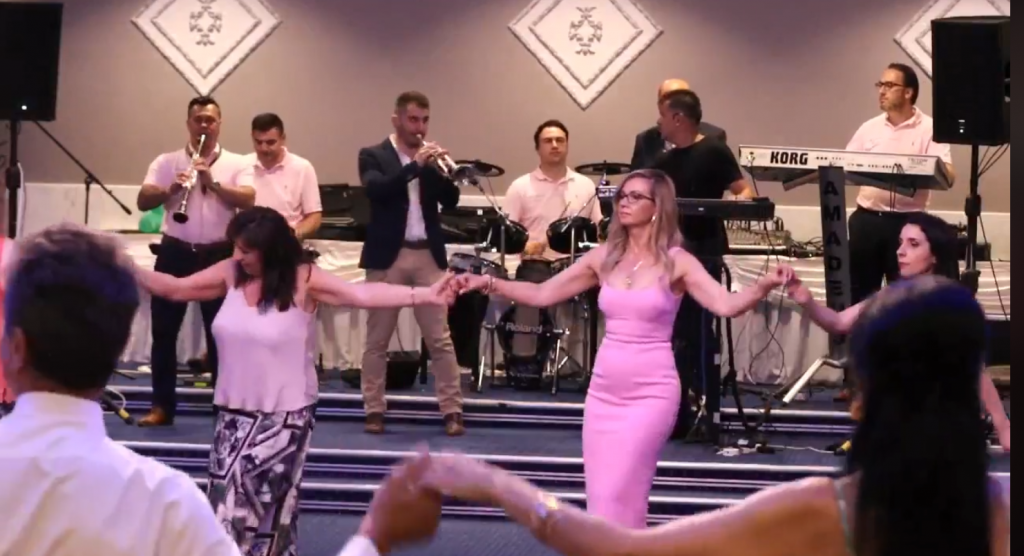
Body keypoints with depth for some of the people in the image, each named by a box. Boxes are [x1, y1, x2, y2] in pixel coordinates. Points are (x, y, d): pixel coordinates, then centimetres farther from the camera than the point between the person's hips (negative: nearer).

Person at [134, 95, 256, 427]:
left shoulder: (237, 164, 4)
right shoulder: (167, 162, 6)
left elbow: (248, 201, -12)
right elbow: (143, 201, -5)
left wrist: (213, 183, -25)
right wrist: (171, 189, -23)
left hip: (218, 254, -1)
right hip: (175, 252, 1)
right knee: (164, 331, 3)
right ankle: (162, 407, 13)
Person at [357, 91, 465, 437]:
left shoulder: (431, 157, 11)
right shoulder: (373, 156, 1)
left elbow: (451, 201, 1)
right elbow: (375, 190, -18)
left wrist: (439, 168, -15)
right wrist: (415, 165, -25)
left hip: (428, 256, 2)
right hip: (387, 256, -2)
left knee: (440, 338, 0)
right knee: (377, 339, 4)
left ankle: (452, 411, 2)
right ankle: (374, 410, 12)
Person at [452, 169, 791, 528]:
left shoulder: (676, 262, -6)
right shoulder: (604, 257, 6)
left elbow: (726, 305, -18)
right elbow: (542, 294, 9)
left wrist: (764, 287, -36)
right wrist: (488, 284, 0)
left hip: (651, 393, -5)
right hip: (604, 390, 5)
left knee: (616, 497, -9)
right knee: (602, 497, 6)